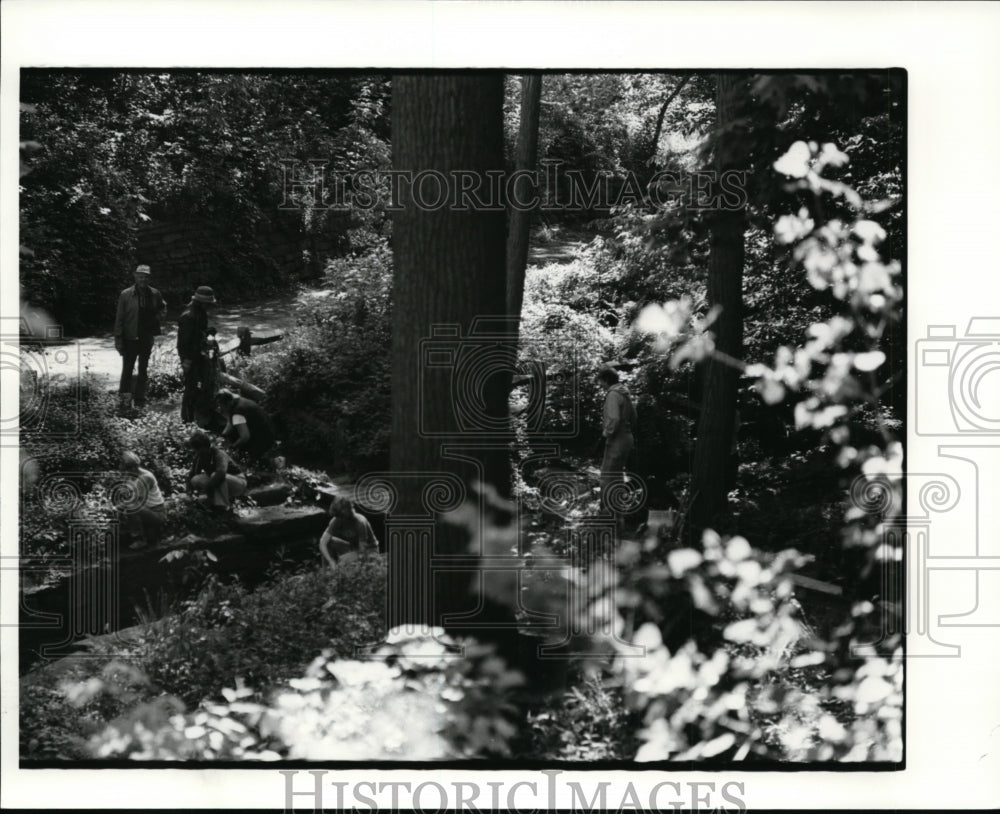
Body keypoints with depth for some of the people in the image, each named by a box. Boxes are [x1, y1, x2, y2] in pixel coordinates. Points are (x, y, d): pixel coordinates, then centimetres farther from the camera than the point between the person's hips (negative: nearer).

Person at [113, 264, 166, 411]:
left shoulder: (155, 294, 0)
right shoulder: (125, 295, -8)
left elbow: (163, 308, 21)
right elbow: (119, 319, -6)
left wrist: (156, 318, 0)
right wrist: (118, 340, -9)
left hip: (147, 338, 3)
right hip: (130, 338, -3)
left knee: (143, 370, 11)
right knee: (127, 369, -1)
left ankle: (140, 399, 21)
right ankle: (124, 398, 7)